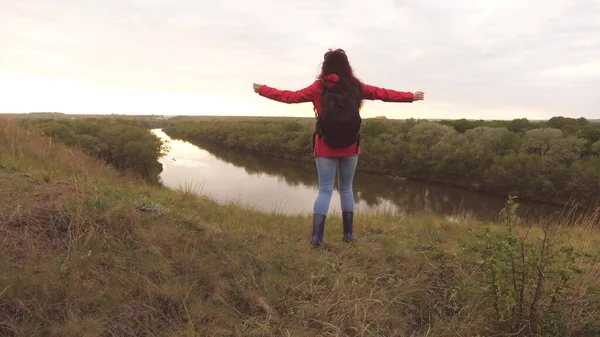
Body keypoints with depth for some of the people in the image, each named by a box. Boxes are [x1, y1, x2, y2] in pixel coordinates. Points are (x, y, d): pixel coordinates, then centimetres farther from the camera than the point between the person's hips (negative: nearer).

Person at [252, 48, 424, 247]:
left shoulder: (319, 87, -3)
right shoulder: (356, 87, 2)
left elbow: (290, 96, 1)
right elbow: (384, 94, 10)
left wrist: (262, 90, 13)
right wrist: (411, 96, 23)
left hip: (325, 147, -1)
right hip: (350, 147, 2)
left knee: (325, 190, 2)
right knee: (346, 189, 14)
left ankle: (316, 236, -5)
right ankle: (348, 234, 17)